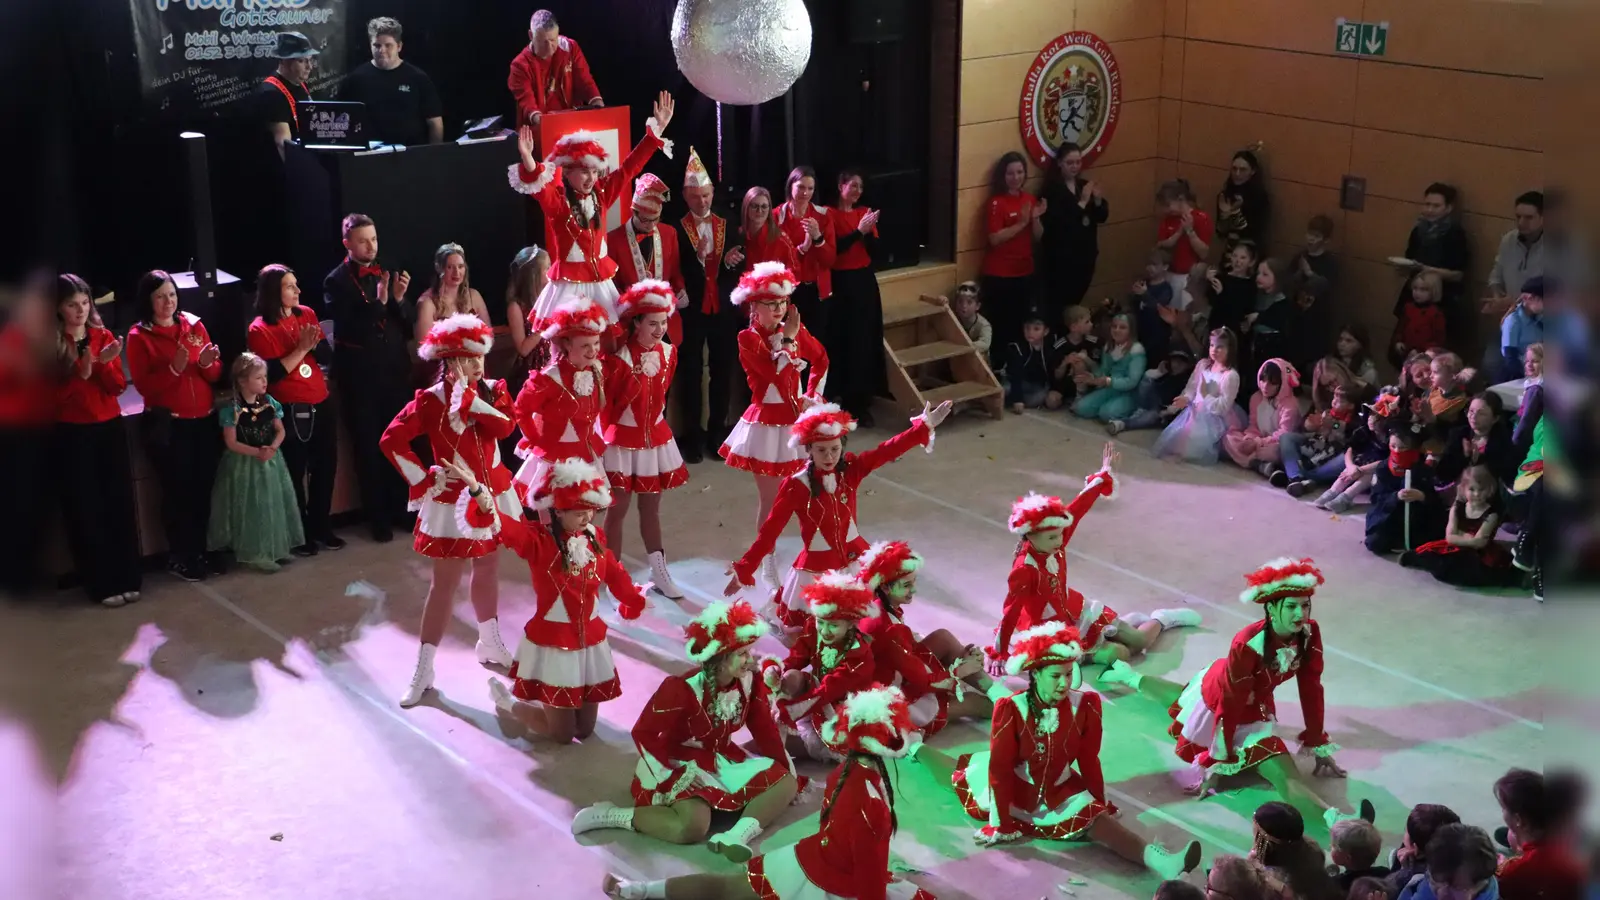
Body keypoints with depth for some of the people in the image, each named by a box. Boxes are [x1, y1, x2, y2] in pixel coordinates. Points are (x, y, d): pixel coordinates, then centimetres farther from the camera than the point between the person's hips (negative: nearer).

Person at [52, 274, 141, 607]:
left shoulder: (104, 337, 5)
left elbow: (118, 387, 1)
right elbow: (51, 395, -11)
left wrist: (105, 363, -17)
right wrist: (81, 374, -23)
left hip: (110, 428, 3)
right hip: (72, 435, -3)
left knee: (120, 502, 4)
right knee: (86, 509, 0)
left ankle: (128, 578, 13)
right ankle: (102, 584, 7)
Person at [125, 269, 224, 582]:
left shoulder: (194, 325, 8)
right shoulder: (138, 336, -3)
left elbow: (215, 374, 10)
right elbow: (143, 385, -9)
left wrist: (207, 363, -12)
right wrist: (173, 369, -22)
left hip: (204, 420, 4)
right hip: (167, 424, -4)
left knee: (204, 488, 4)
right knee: (178, 490, 0)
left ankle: (201, 550, 17)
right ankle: (179, 557, 11)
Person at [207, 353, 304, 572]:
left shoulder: (269, 402, 1)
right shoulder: (232, 409, -15)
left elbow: (280, 430, 5)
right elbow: (231, 443, -15)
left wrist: (272, 448, -14)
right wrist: (257, 452, -23)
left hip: (271, 461, 5)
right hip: (245, 464, -5)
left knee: (275, 504, 10)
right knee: (252, 509, -1)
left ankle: (276, 548, 23)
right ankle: (254, 554, 8)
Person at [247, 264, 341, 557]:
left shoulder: (307, 314, 6)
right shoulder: (260, 329, -11)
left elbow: (327, 355, 6)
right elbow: (272, 374, -17)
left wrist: (314, 342, -14)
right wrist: (300, 349, -19)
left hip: (320, 404, 6)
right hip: (289, 410, -6)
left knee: (326, 467, 12)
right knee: (295, 474, 3)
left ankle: (321, 528, 27)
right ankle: (299, 535, 15)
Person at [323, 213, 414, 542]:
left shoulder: (387, 274, 5)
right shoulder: (336, 282, -7)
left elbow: (405, 326, 5)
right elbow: (349, 330, -16)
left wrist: (399, 299, -14)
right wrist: (377, 302, -26)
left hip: (395, 371, 3)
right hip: (360, 377, -3)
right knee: (368, 449, 6)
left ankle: (402, 509, 22)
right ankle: (378, 518, 16)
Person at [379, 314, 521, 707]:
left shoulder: (493, 390, -1)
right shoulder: (430, 401, -13)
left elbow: (504, 426, -20)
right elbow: (391, 441, -16)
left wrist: (469, 396, -23)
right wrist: (423, 478, -15)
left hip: (492, 493, 4)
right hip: (452, 500, -4)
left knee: (487, 569, 20)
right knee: (445, 582, -2)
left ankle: (490, 644, 39)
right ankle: (424, 668, 6)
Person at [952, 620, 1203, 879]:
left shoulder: (1084, 705, -15)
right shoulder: (1011, 710, -22)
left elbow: (1089, 760, -2)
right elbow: (1000, 768, -18)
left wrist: (1101, 805, 8)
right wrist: (1001, 824, -15)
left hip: (1061, 792, -2)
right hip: (1016, 790, 2)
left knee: (1096, 820, -25)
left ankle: (1158, 859, -45)